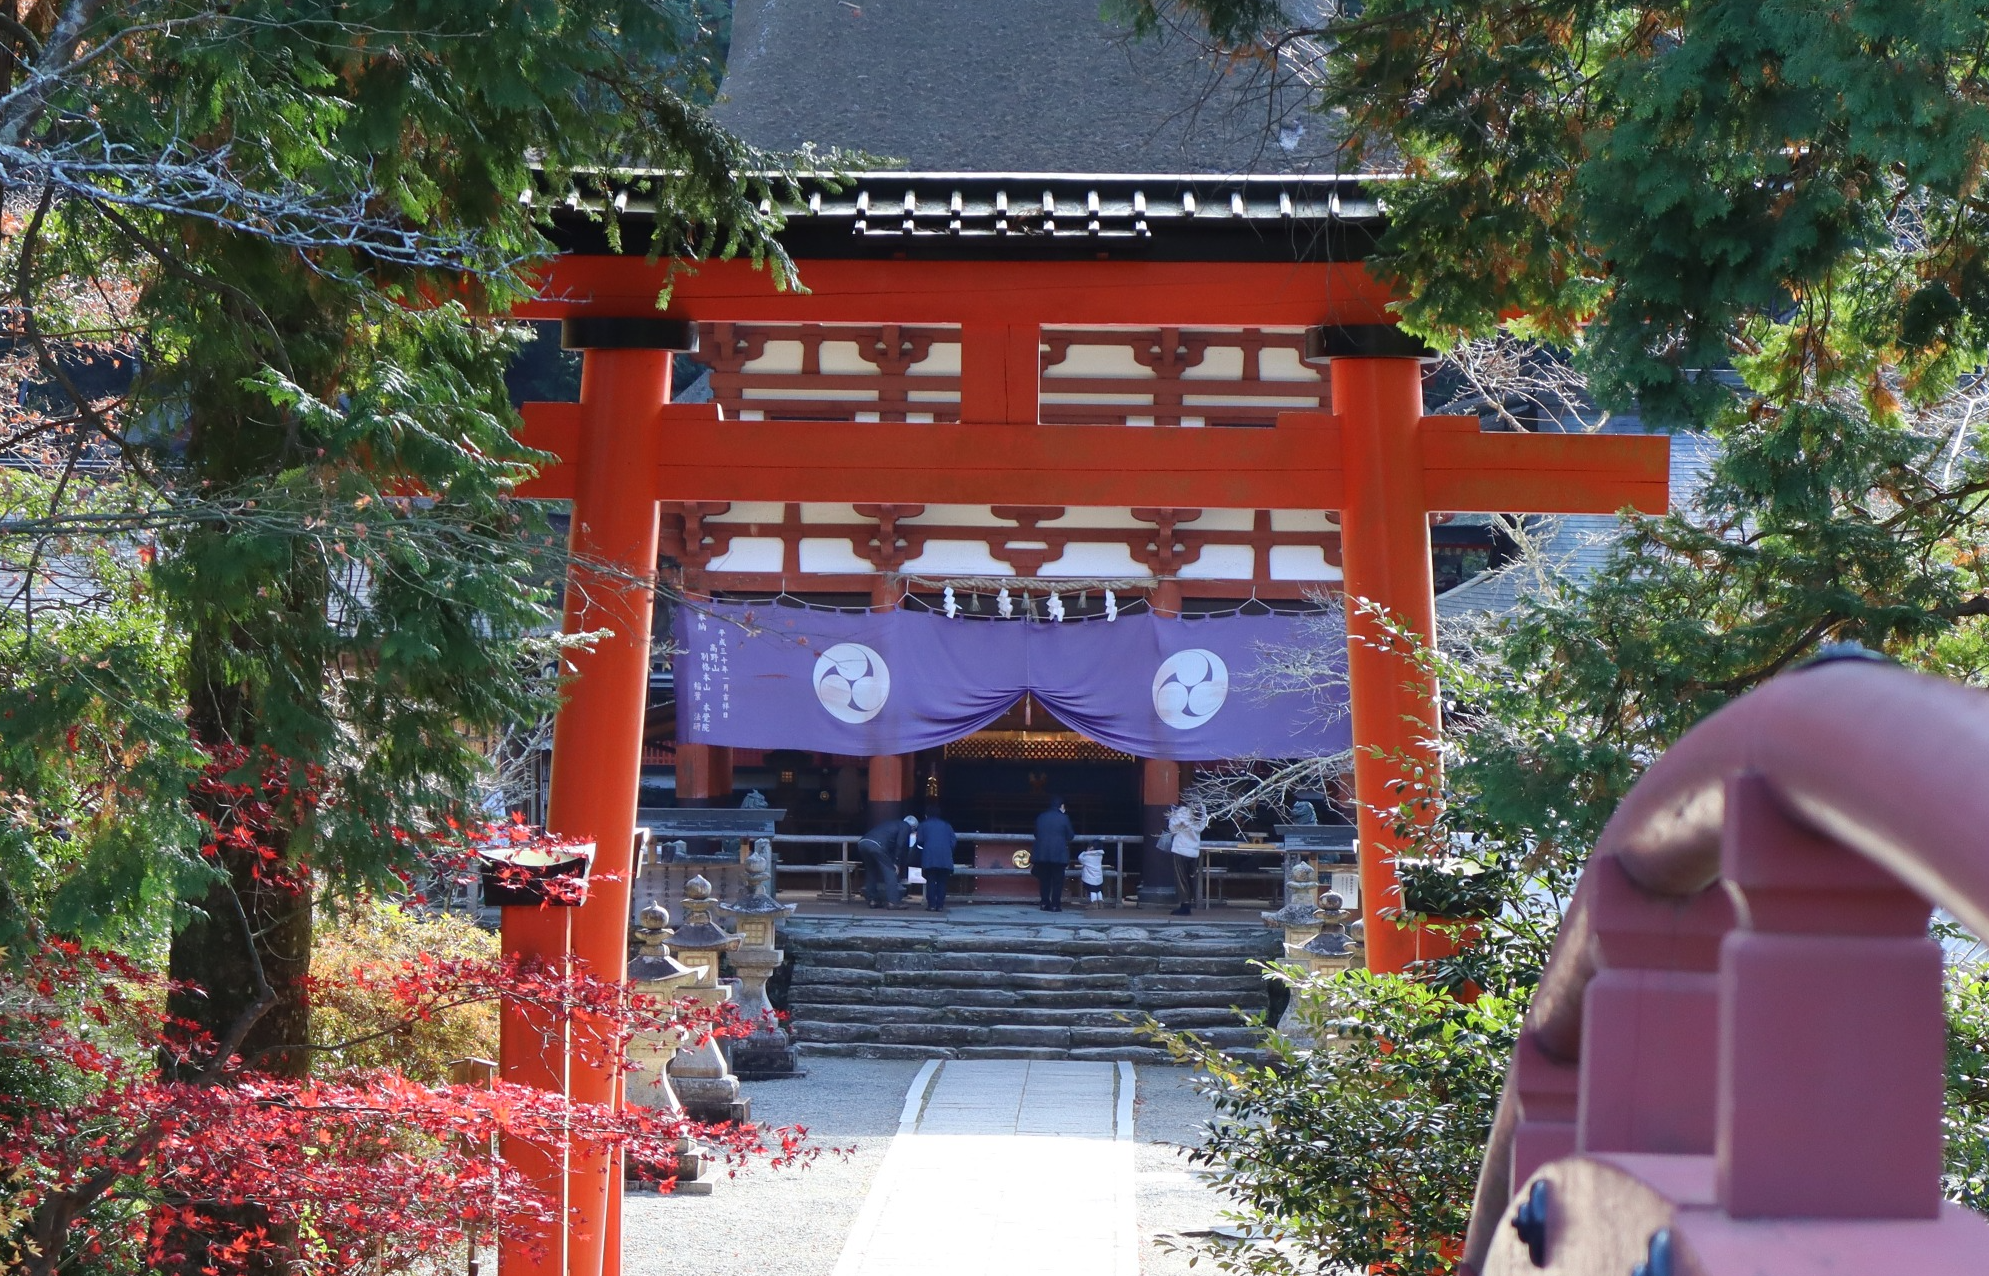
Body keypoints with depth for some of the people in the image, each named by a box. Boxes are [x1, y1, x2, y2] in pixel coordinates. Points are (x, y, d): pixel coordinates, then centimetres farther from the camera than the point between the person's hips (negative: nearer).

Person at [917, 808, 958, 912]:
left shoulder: (923, 825, 14)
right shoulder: (946, 825, 19)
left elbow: (920, 841, 5)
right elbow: (953, 842, 9)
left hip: (930, 856, -1)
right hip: (945, 858, 1)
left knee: (931, 881, 3)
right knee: (942, 882, 4)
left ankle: (931, 905, -3)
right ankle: (940, 906, -1)